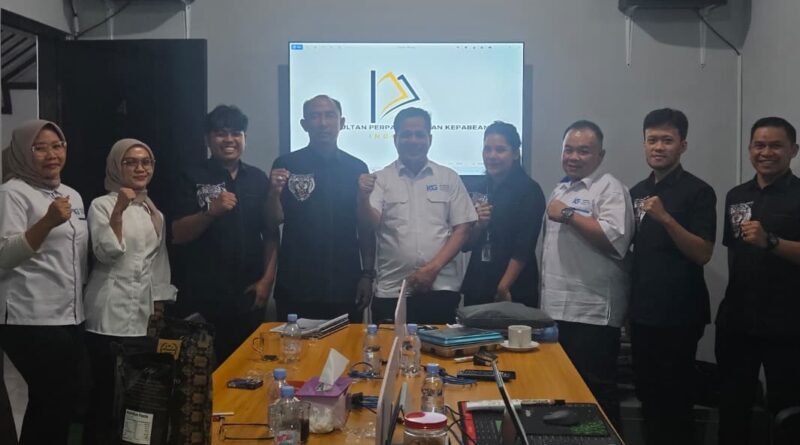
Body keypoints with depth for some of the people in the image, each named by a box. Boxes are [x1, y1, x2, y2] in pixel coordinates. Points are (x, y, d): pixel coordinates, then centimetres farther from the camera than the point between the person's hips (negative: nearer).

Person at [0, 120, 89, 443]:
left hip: (70, 317, 7)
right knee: (56, 401, -6)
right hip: (31, 320, -7)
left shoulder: (72, 195, 15)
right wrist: (48, 222, -29)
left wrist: (82, 303, 23)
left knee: (64, 400, 9)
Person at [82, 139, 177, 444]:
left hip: (143, 314, 5)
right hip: (110, 315, -5)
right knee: (105, 388, -3)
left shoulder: (154, 212, 15)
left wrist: (159, 307, 13)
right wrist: (118, 211, -24)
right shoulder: (102, 205, -3)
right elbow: (107, 253, -16)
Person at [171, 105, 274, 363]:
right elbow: (178, 235, -6)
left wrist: (267, 279, 0)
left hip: (249, 294, 3)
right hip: (202, 297, -2)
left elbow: (270, 234, 10)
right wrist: (211, 211, -21)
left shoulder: (258, 179, 8)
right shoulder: (193, 178, 0)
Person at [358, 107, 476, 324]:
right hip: (392, 292, 0)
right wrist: (363, 197, -27)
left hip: (441, 288, 1)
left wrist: (433, 268, -6)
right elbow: (371, 223, -6)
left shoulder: (449, 178, 8)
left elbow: (462, 229, 4)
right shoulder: (381, 179, 6)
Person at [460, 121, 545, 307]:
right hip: (476, 288, 5)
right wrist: (479, 225, -10)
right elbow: (466, 245, 8)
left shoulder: (529, 190, -6)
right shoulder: (480, 189, 8)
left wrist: (503, 288, -14)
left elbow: (523, 248, -11)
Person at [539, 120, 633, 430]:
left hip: (592, 313, -8)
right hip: (556, 309, 8)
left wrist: (569, 214, -20)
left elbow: (616, 238, -25)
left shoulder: (610, 189, -10)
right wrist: (544, 294, 18)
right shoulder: (560, 190, 17)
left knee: (596, 393, 0)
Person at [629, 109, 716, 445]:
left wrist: (666, 218, -27)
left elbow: (703, 254, -16)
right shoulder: (637, 191, 10)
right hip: (642, 311, 6)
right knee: (647, 393, 15)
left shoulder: (698, 192, -8)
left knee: (674, 399, 0)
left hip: (678, 315, -6)